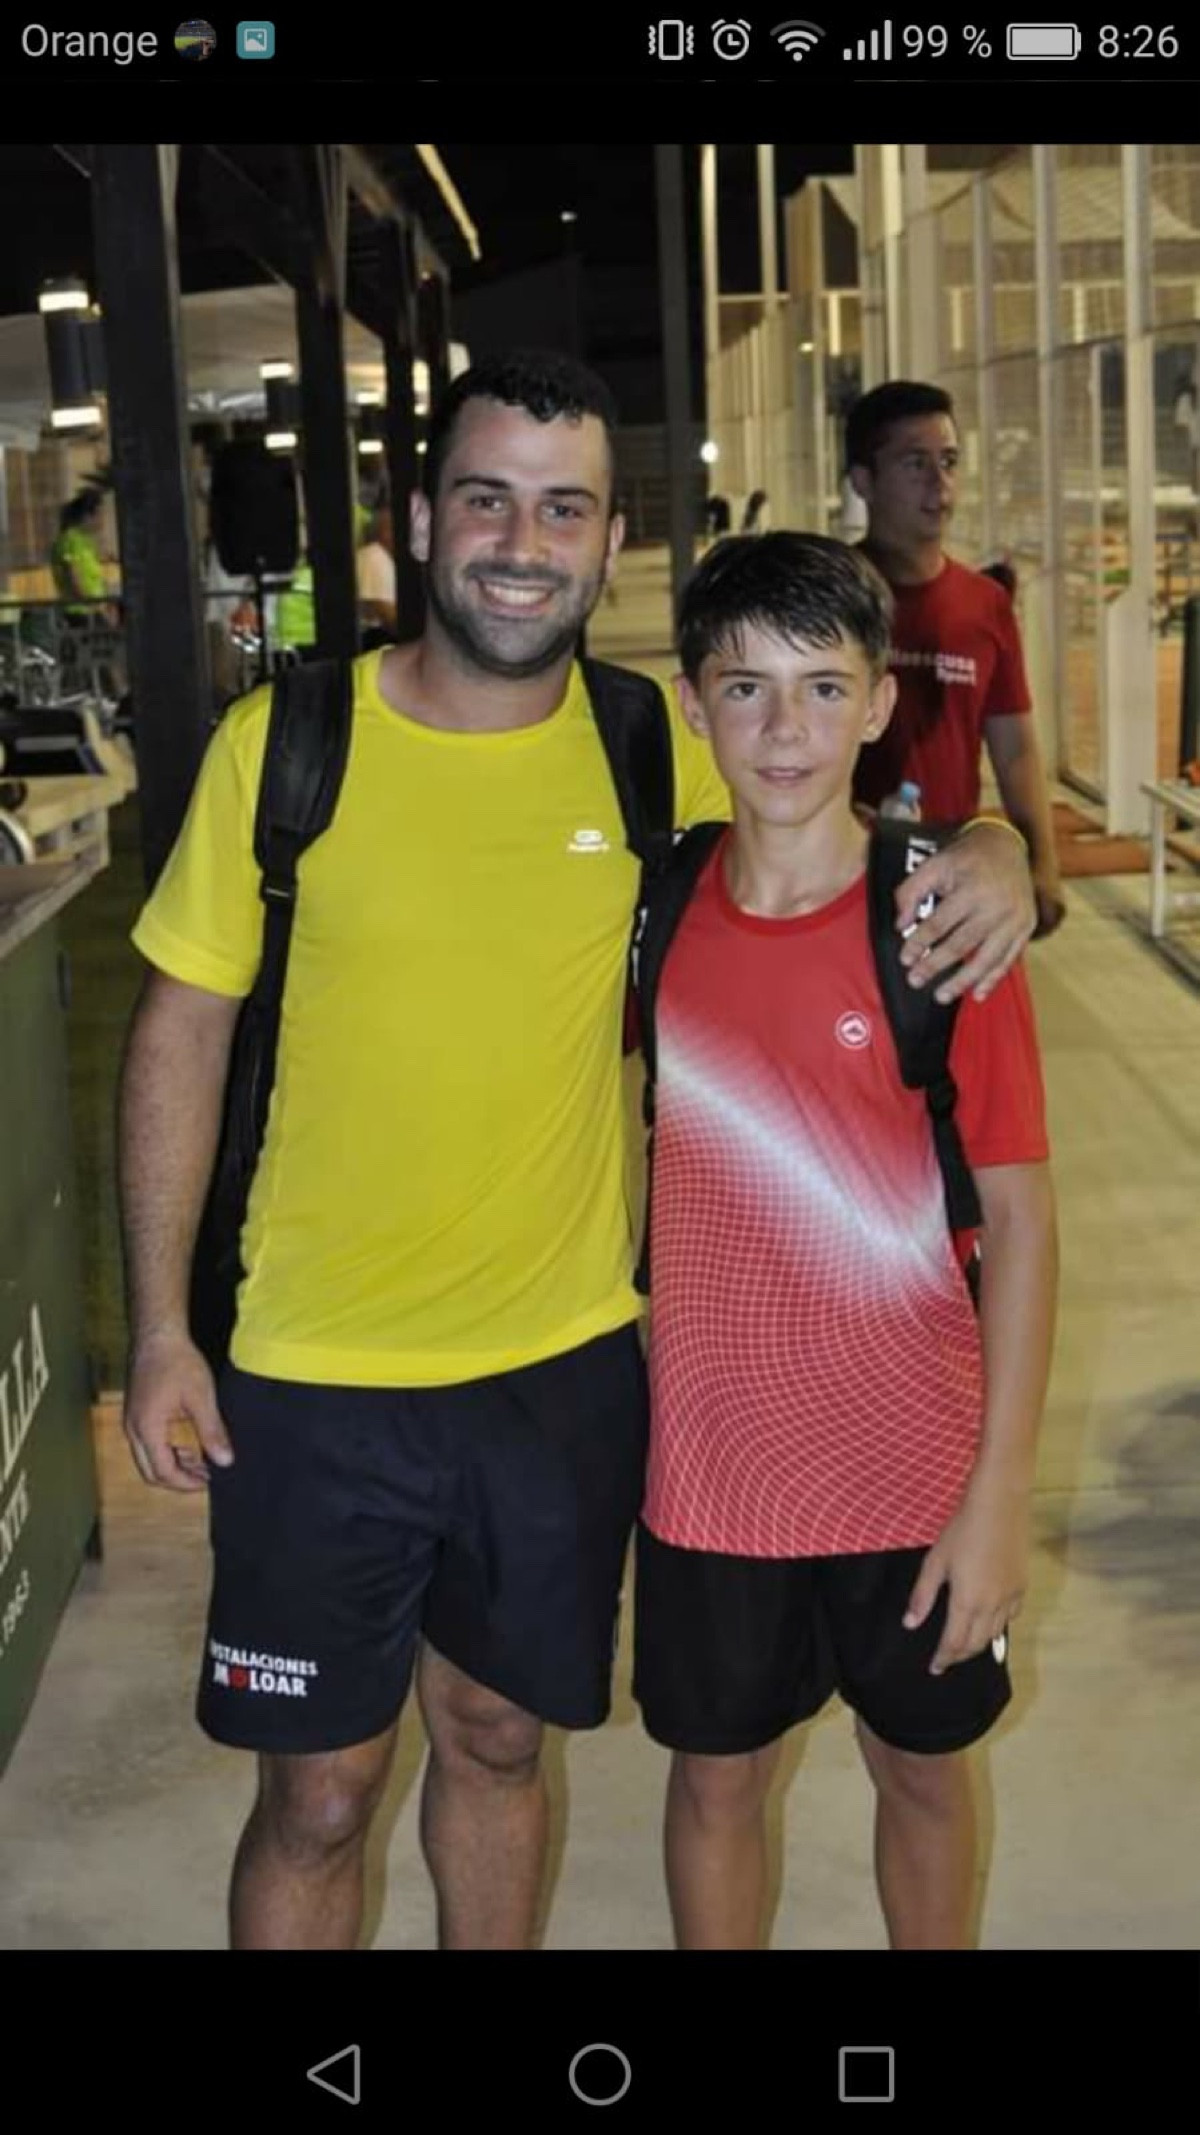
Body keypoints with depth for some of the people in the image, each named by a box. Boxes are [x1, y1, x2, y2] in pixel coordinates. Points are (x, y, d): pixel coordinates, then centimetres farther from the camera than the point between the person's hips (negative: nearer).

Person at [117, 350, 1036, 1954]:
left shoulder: (657, 747, -4)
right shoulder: (283, 740, -9)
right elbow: (182, 1033, -3)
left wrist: (985, 849, -12)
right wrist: (159, 1331, -4)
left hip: (567, 1369, 2)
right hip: (317, 1382, -2)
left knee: (497, 1743, 21)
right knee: (317, 1797, 10)